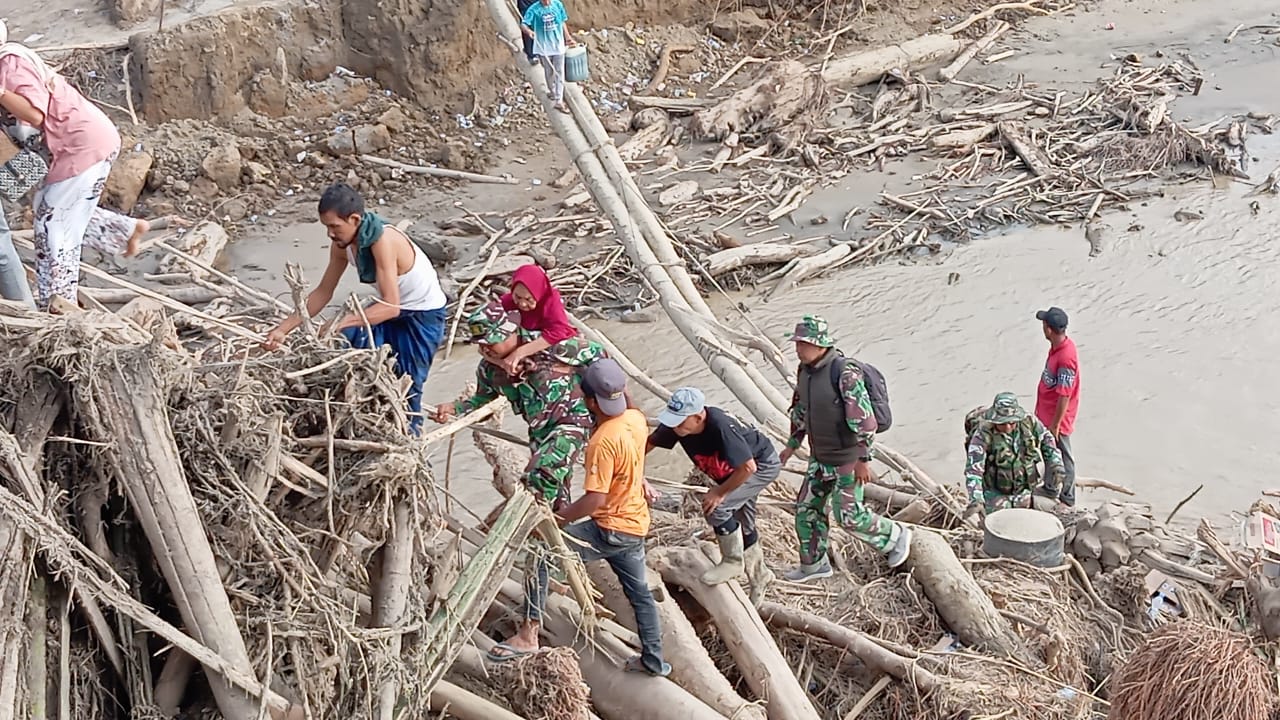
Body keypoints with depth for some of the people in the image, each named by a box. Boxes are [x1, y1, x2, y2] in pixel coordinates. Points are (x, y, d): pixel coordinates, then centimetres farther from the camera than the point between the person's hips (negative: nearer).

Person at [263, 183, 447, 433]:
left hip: (424, 315, -7)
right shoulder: (342, 244, -9)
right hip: (391, 308, 8)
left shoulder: (382, 240, -32)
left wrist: (344, 321, -44)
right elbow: (323, 292, 1)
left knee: (407, 384, -4)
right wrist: (284, 328, -3)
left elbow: (391, 306, -37)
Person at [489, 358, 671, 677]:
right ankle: (653, 660, 35)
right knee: (640, 592, 22)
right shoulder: (636, 418, -5)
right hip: (635, 524, 9)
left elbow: (595, 499, -29)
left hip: (610, 530, -9)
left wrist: (555, 519, -20)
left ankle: (529, 634, -5)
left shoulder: (603, 441, -28)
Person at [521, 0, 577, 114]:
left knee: (559, 73, 1)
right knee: (549, 72, 16)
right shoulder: (533, 9, -15)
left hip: (558, 45, 1)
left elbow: (563, 22, 6)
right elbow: (523, 24, -23)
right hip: (544, 47, -1)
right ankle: (552, 92, 41)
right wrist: (528, 31, -45)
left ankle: (559, 101, 7)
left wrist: (568, 38, 12)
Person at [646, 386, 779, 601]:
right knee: (744, 528, 18)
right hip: (735, 471, 8)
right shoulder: (674, 425, -23)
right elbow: (647, 444, -7)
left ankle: (733, 562, -1)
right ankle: (759, 576, 40)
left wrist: (720, 492, -24)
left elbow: (748, 467, -35)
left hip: (762, 465, -8)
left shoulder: (720, 427, -41)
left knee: (716, 507, -23)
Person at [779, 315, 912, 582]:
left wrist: (864, 460, -22)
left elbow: (864, 420, -24)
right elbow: (800, 410, 17)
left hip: (848, 458, -8)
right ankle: (813, 564, 28)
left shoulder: (845, 373, -26)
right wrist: (792, 445, 20)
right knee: (807, 508, 11)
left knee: (848, 515, 0)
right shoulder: (804, 371, 0)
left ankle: (896, 536, 25)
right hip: (820, 457, 8)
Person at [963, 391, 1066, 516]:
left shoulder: (1029, 422, -12)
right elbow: (974, 468, -31)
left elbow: (1046, 439, 11)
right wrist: (976, 500, -41)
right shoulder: (983, 433, -26)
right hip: (996, 494, -4)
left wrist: (1055, 464, 4)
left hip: (1024, 491, 4)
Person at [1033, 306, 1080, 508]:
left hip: (1057, 417, -9)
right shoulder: (1057, 346, -2)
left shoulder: (1066, 357, -31)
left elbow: (1065, 396, -26)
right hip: (1047, 413, 9)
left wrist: (1055, 424, -20)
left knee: (1063, 457, 8)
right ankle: (1050, 489, 42)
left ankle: (1067, 499, 24)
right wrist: (1040, 408, 20)